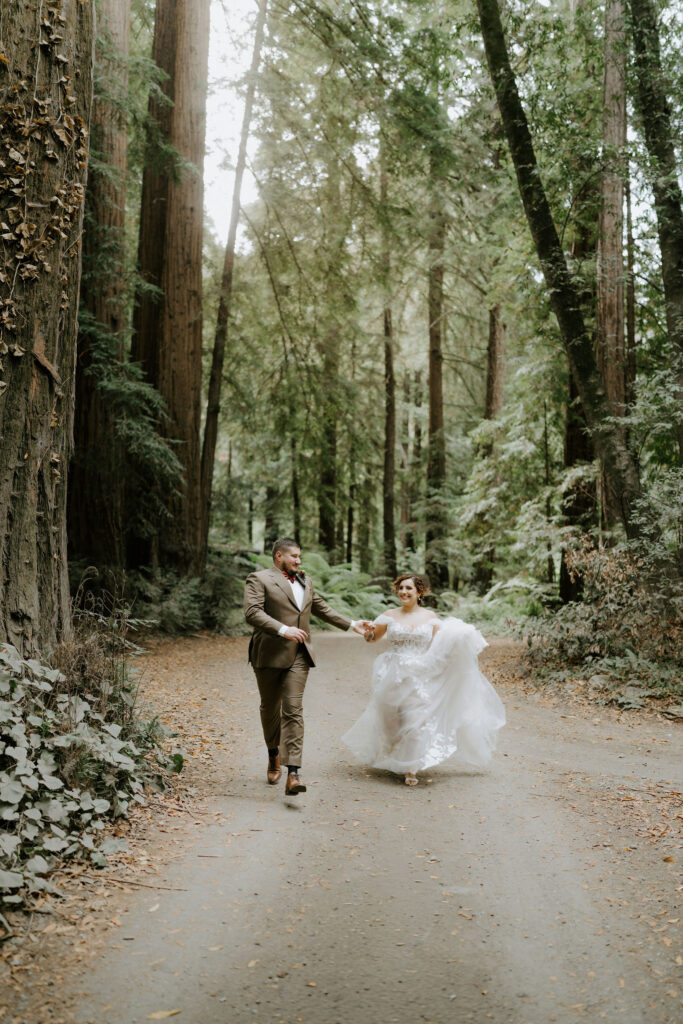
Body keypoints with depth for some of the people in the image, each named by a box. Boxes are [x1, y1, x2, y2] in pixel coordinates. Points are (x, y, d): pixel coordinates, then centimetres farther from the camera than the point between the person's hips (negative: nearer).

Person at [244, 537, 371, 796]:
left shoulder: (304, 581, 19)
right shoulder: (259, 579, -3)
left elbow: (322, 609, 29)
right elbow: (252, 612, -16)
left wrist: (352, 625, 25)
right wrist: (283, 630, -25)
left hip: (298, 657, 3)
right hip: (269, 656, -3)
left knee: (293, 711, -8)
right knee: (270, 709, 12)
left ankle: (293, 775, -16)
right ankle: (274, 757, 38)